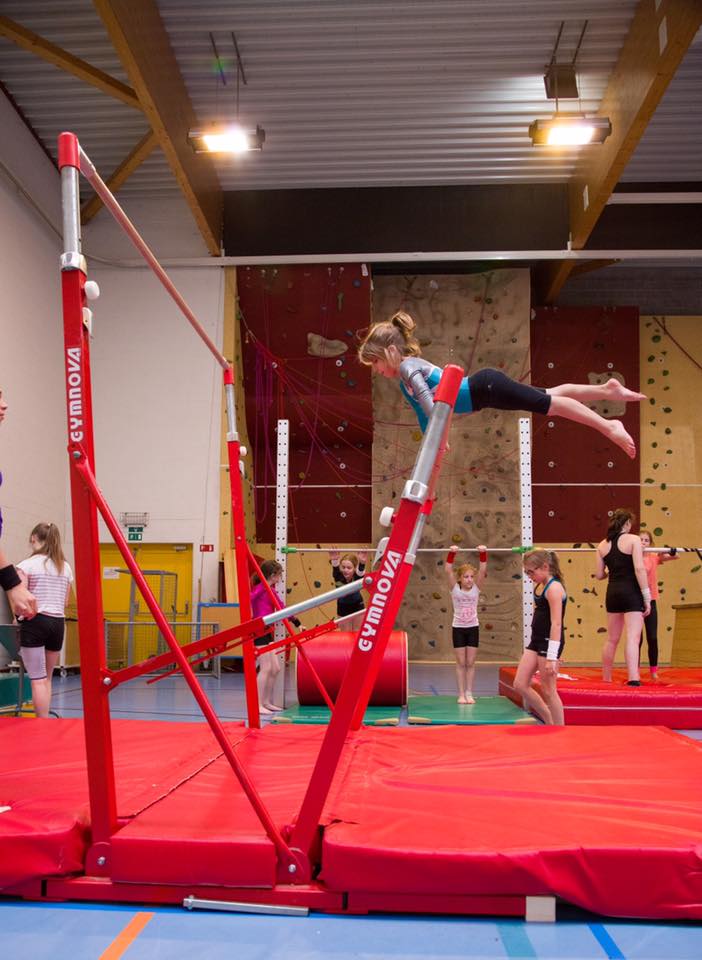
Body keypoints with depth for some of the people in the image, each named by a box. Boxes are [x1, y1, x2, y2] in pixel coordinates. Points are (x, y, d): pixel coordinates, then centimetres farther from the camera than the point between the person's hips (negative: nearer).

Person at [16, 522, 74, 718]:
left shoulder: (27, 564, -5)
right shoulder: (66, 567, 10)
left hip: (34, 622, -5)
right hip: (58, 623, 5)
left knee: (37, 679, -1)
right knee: (47, 677, 17)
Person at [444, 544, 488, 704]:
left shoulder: (476, 588, -2)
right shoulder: (455, 588, -7)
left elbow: (483, 570, -13)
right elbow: (448, 570, -19)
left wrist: (483, 553, -26)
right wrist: (451, 553, -30)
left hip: (473, 628, 1)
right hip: (458, 628, -1)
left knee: (470, 663, 5)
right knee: (461, 663, 3)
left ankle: (469, 693, 12)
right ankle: (461, 694, 10)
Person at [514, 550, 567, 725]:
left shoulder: (554, 588, -17)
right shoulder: (539, 586, 9)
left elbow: (556, 624, -21)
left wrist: (551, 657, -24)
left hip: (549, 642, -10)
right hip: (536, 640, 10)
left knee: (548, 691, -2)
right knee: (520, 684, 7)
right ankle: (550, 722, 19)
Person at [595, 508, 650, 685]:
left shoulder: (602, 545, 8)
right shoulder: (633, 540, -6)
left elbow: (599, 575, 7)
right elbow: (639, 569, -14)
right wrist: (647, 597, -11)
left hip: (612, 592, 5)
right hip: (631, 592, -5)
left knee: (612, 639, 17)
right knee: (633, 637, -12)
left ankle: (606, 678, 27)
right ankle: (633, 678, -24)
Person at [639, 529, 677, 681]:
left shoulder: (654, 558, 4)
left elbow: (673, 556, -8)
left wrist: (670, 553, -29)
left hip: (650, 601, 2)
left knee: (652, 638, 3)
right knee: (637, 638, 0)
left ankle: (654, 671, 13)